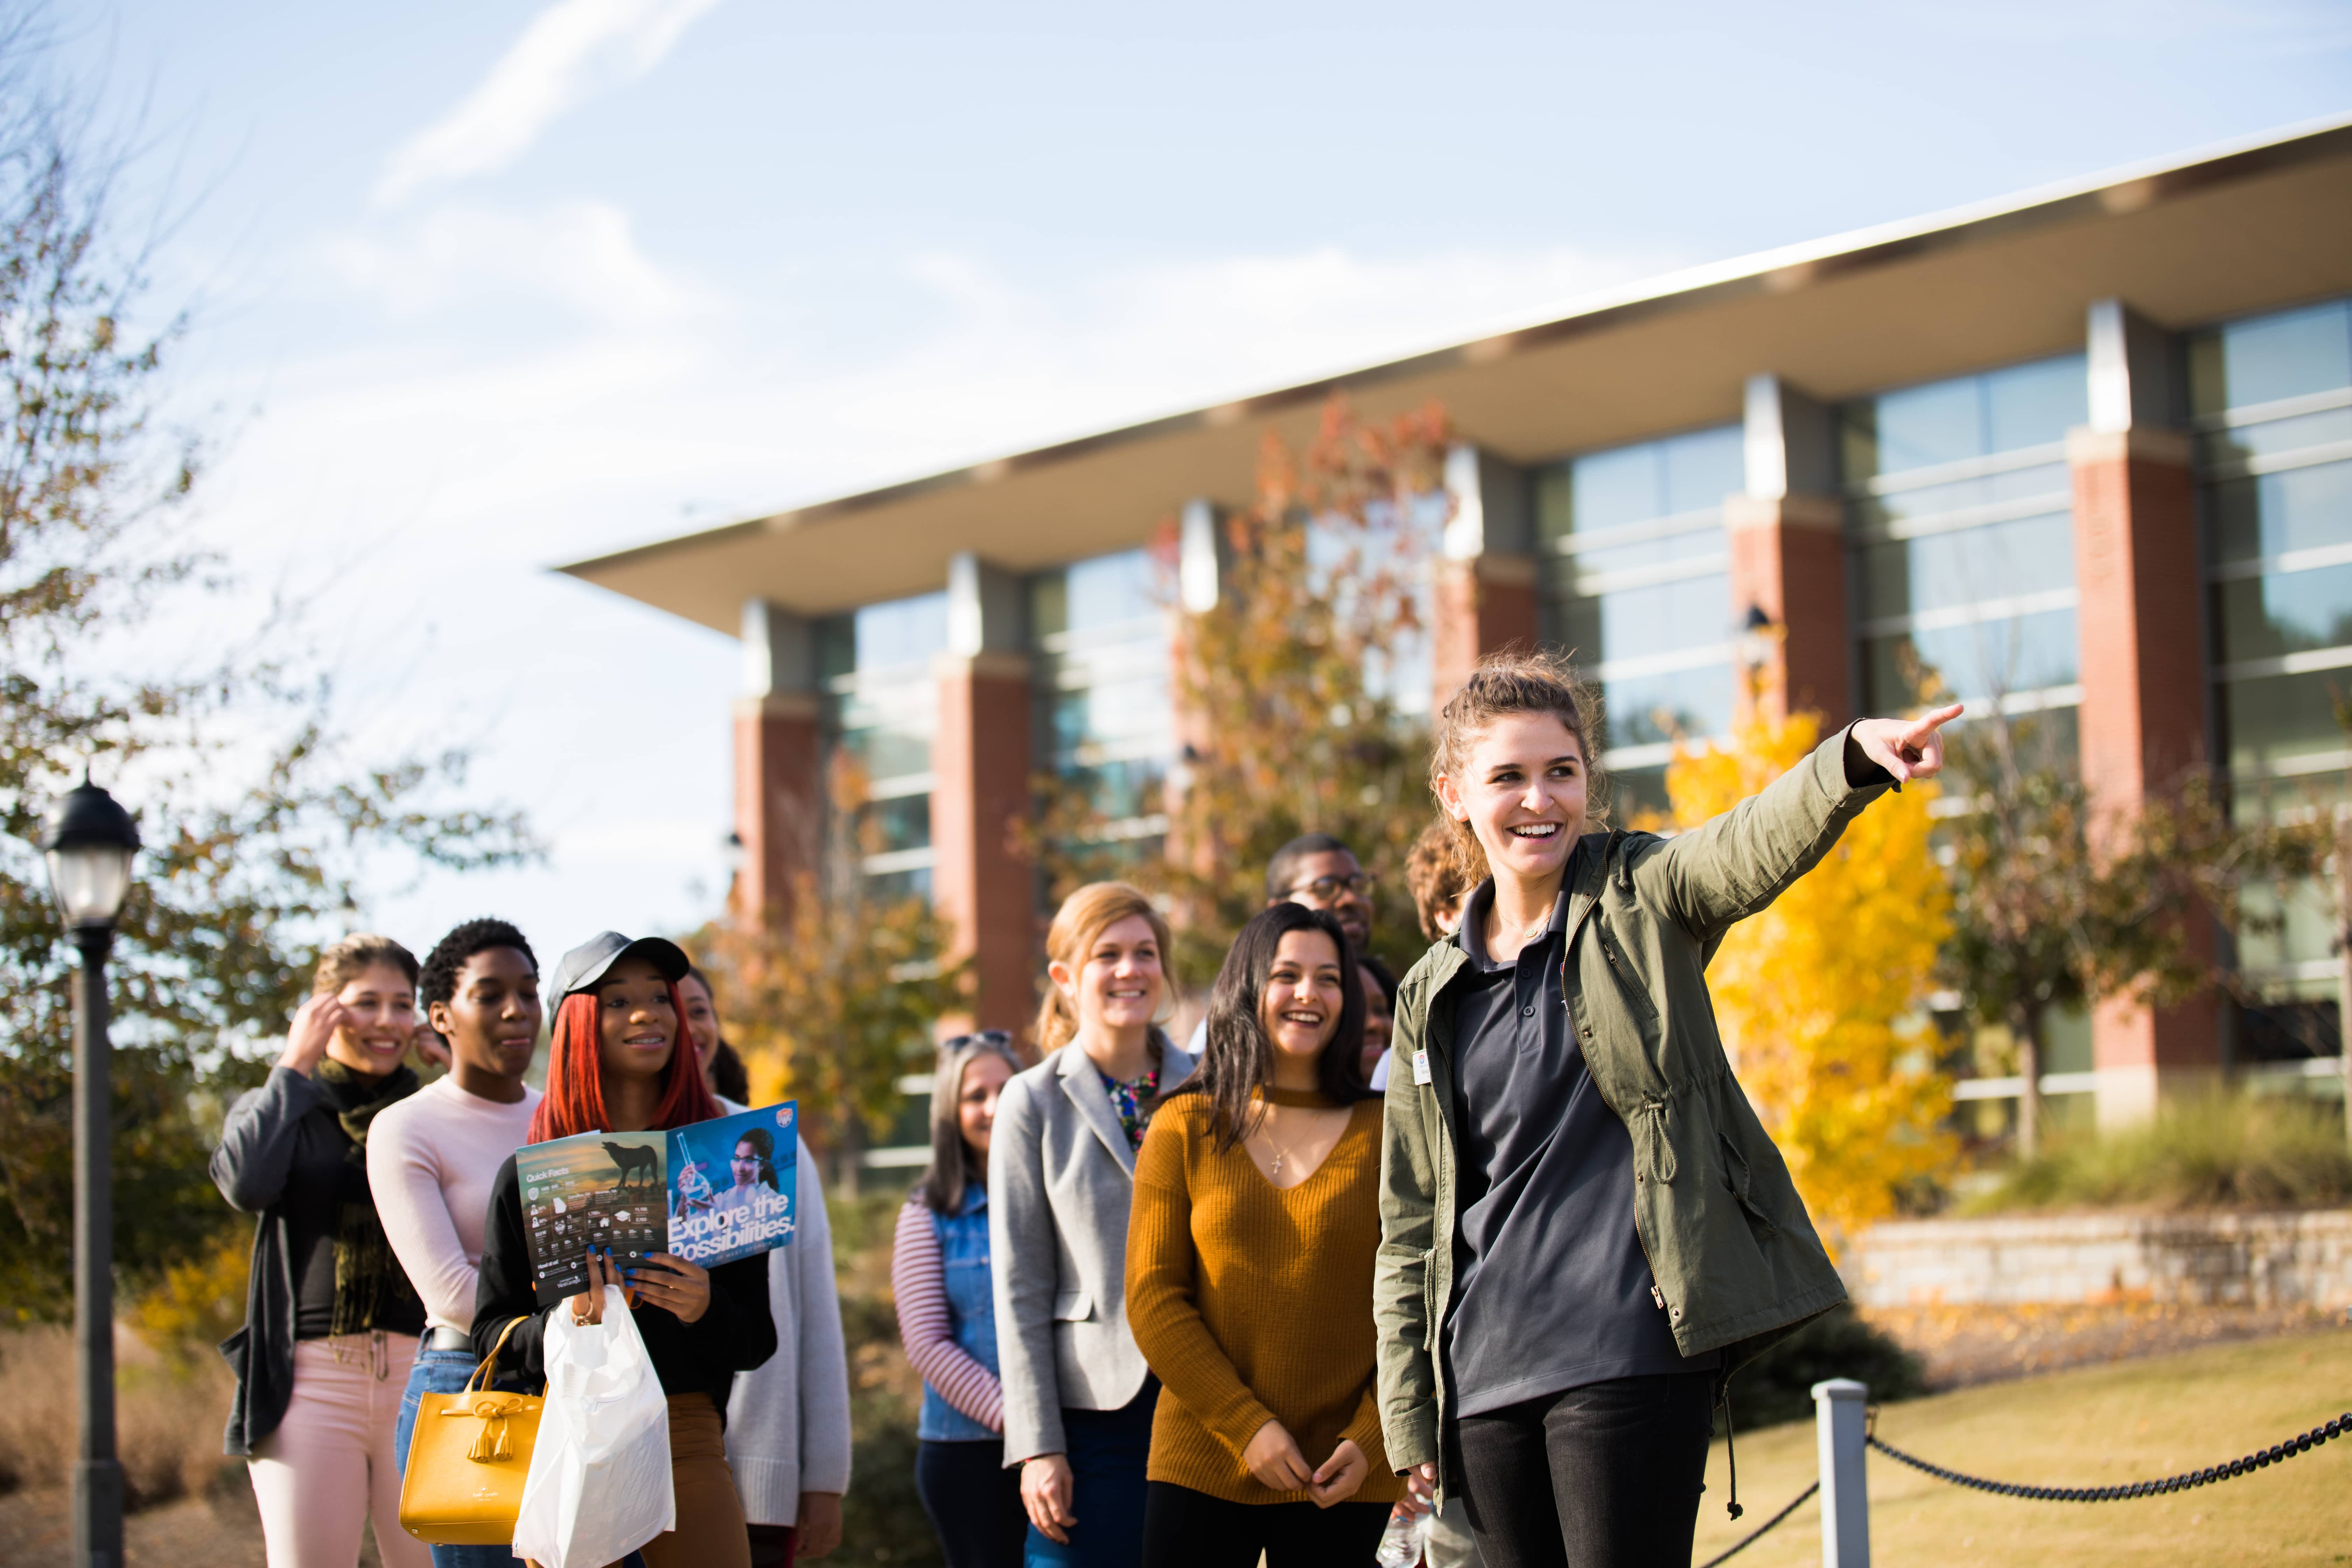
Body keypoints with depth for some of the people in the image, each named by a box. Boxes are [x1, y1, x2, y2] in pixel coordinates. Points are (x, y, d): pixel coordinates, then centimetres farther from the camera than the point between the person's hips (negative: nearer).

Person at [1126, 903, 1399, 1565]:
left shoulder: (1383, 1133, 4)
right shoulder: (1186, 1126, 5)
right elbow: (1152, 1298, -1)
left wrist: (1370, 1439, -9)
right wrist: (1246, 1426, -10)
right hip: (1202, 1464, 0)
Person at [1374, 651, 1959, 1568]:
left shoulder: (1641, 897, 2)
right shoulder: (1432, 997, 12)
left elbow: (1759, 845, -21)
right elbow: (1410, 1226, 14)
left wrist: (1856, 758, -43)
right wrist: (1409, 1422, 9)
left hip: (1631, 1358, -4)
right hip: (1485, 1379, 4)